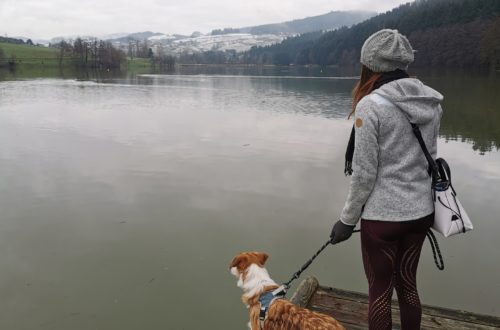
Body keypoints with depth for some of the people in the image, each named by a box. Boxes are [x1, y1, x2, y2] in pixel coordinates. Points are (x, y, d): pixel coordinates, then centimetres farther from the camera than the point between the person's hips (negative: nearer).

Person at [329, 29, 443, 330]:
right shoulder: (432, 101, 3)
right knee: (407, 283, 22)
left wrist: (347, 219, -5)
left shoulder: (371, 105, -17)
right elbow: (428, 158, 11)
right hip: (422, 211, 6)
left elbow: (364, 173, -16)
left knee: (380, 290, 11)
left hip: (383, 215, -6)